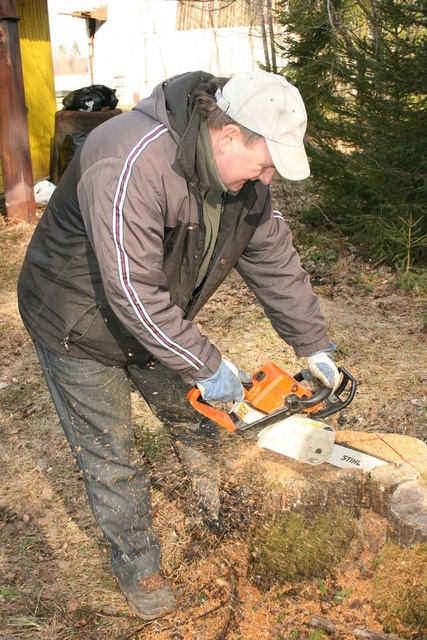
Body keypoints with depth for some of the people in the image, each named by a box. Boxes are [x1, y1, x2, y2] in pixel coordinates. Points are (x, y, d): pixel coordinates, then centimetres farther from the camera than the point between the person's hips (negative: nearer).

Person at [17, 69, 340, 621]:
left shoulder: (243, 175, -11)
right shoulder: (133, 163, -37)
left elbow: (275, 260, -3)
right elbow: (133, 291, -37)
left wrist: (315, 347, -3)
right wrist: (206, 367, -28)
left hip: (157, 322, 7)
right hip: (79, 326, -7)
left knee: (197, 421, 17)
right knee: (112, 459, 5)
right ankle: (137, 569, 29)